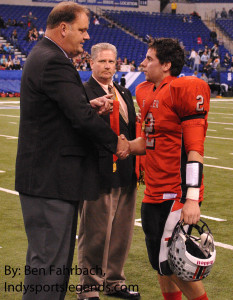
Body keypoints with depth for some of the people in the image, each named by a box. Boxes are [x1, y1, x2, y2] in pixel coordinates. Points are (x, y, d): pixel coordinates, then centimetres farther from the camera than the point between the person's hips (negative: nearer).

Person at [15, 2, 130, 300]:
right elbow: (81, 117, -22)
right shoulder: (54, 62, -19)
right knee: (49, 263, -5)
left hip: (43, 173, 11)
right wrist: (116, 143, -7)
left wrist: (90, 106, -1)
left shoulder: (43, 56, 15)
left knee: (45, 256, 20)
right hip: (50, 178, -11)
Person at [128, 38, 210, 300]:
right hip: (153, 194, 8)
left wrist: (192, 199, -22)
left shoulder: (184, 89, -12)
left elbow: (195, 150, -17)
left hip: (177, 195, -8)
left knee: (174, 265, -6)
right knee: (160, 264, 14)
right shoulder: (145, 92, 12)